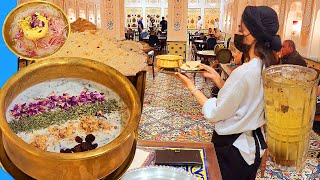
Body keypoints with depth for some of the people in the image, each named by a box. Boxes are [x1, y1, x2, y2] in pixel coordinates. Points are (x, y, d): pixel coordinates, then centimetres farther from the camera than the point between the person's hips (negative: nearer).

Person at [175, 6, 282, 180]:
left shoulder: (244, 72, -29)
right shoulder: (266, 66, -2)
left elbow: (214, 113, -20)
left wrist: (191, 86, -11)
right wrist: (216, 77, 2)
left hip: (232, 148, -8)